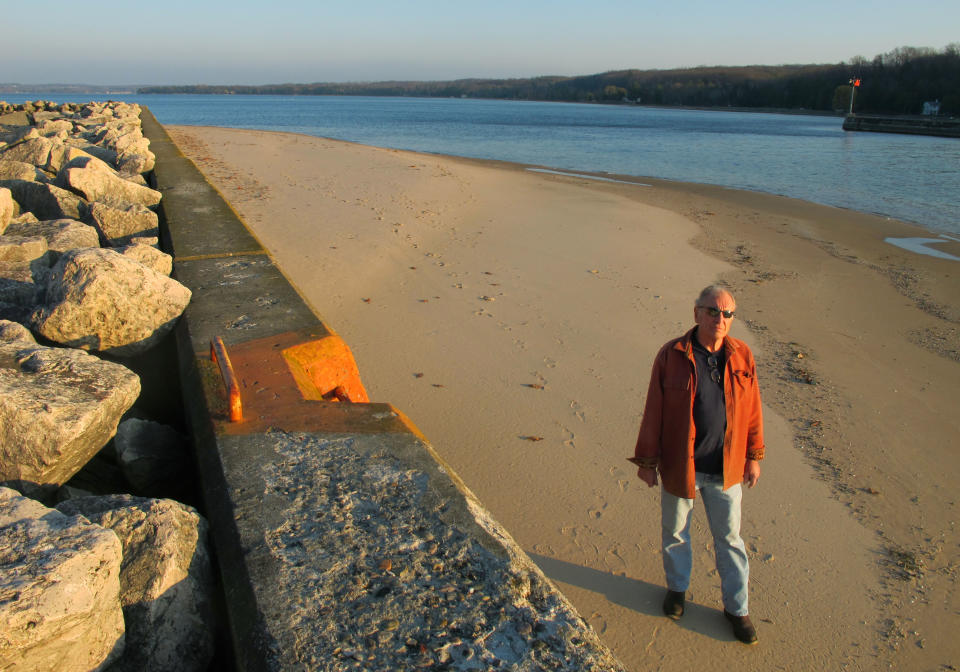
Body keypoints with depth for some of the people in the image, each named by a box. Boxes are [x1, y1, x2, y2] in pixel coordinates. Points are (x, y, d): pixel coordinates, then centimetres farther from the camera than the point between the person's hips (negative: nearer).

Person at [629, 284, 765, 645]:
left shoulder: (742, 355, -4)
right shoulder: (671, 355, -13)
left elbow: (751, 409, 5)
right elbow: (654, 411, -8)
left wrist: (754, 455, 7)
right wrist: (647, 460, -5)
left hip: (726, 468, 2)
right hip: (680, 466, -1)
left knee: (729, 537, 15)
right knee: (675, 532, 18)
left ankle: (736, 608, 34)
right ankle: (677, 587, 44)